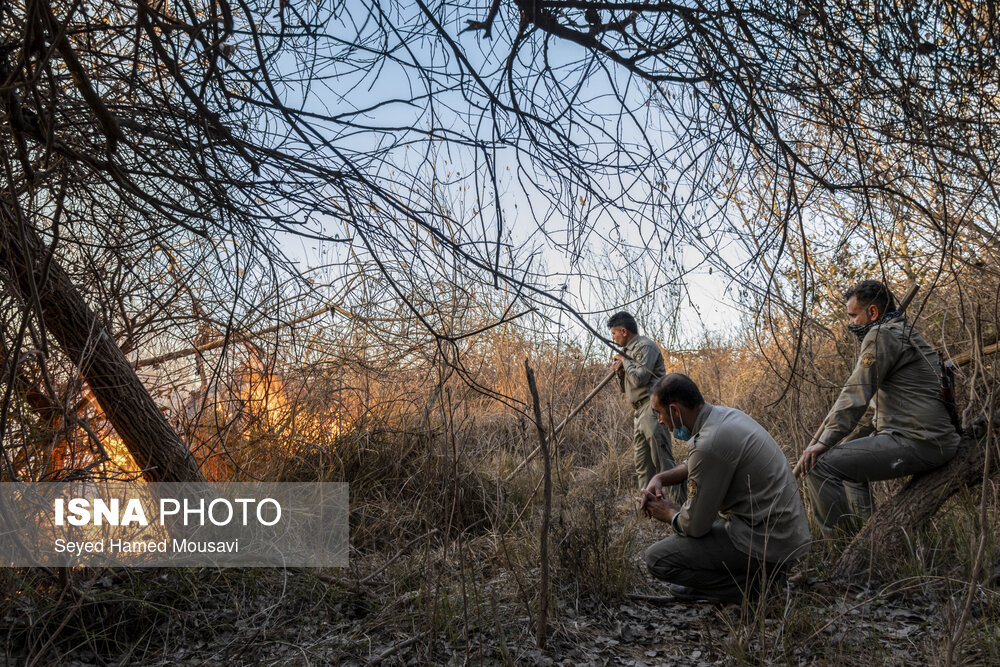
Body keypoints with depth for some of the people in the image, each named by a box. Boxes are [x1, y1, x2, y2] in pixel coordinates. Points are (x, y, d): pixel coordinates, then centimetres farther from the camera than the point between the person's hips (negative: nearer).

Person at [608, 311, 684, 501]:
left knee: (662, 460, -13)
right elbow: (628, 388, 25)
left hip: (652, 408, -10)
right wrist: (620, 372, 5)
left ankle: (676, 498, -12)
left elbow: (640, 378, -19)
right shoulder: (629, 351, 21)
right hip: (638, 411, 10)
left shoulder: (646, 346, -7)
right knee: (642, 466, 10)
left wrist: (625, 362, -4)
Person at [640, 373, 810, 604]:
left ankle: (748, 585, -1)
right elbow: (696, 466, 25)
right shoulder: (725, 414, 4)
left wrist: (669, 513, 4)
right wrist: (660, 478, 10)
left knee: (657, 558, -11)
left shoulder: (709, 445, -25)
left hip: (766, 545, -10)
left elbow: (695, 526, -17)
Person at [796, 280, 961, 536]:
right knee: (848, 456, 31)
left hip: (917, 442, -11)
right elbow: (874, 405, 28)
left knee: (820, 465, -17)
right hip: (932, 439, 11)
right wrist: (845, 441, 27)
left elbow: (858, 393, -18)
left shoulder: (882, 334, -8)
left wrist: (825, 441, -20)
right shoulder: (904, 334, 24)